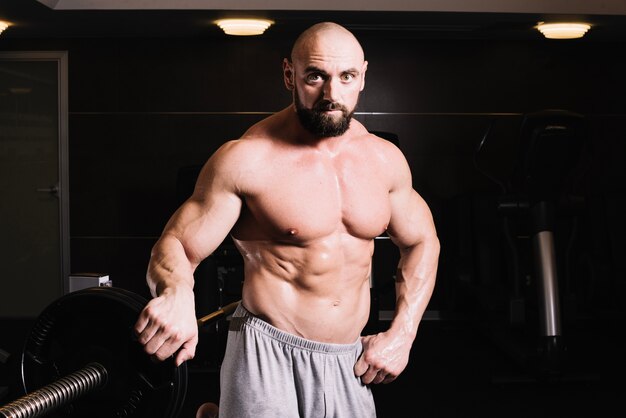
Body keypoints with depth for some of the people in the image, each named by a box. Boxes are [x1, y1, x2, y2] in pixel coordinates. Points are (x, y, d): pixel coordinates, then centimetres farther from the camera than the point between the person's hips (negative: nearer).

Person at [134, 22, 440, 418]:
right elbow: (175, 245, -13)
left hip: (349, 364, 5)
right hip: (268, 356, -5)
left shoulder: (384, 159, 2)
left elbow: (422, 242, 14)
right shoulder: (246, 160, -13)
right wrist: (177, 293, -37)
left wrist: (402, 333, 4)